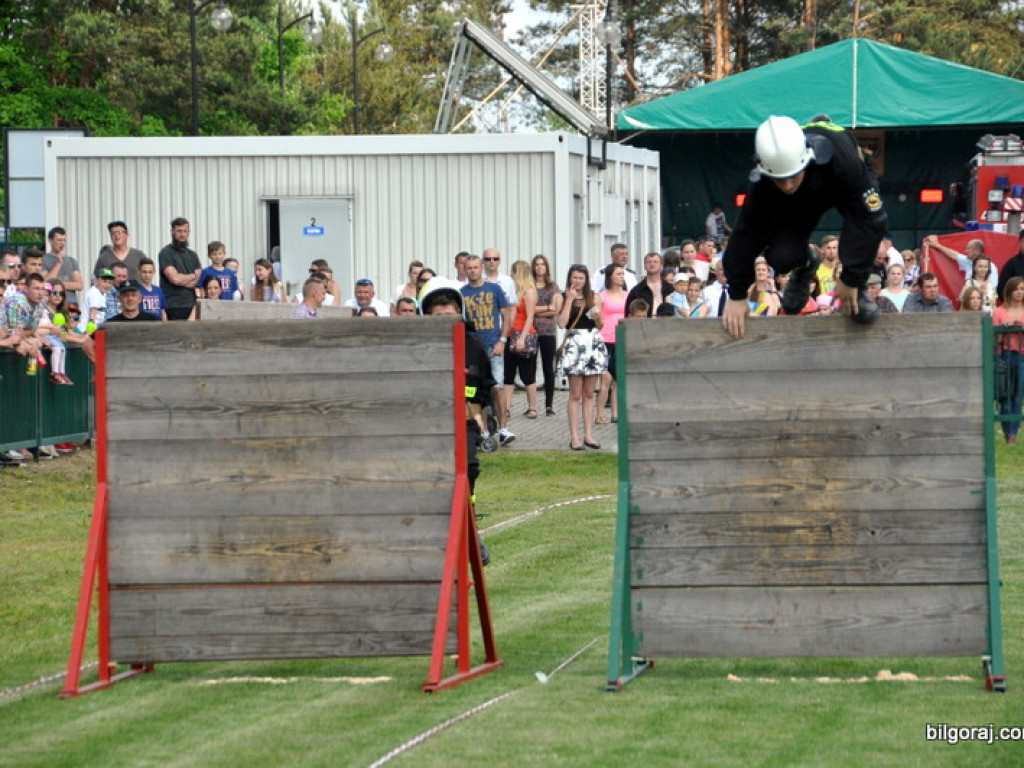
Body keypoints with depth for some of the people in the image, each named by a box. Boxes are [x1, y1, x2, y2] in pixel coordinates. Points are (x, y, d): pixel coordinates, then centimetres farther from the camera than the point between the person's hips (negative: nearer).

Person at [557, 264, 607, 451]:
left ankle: (588, 434, 11)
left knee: (589, 394, 7)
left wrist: (597, 317, -10)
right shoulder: (563, 298, 3)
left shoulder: (594, 297, 9)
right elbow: (562, 323, -10)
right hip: (574, 344, -3)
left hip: (593, 343, 3)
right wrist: (570, 299, -8)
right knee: (575, 395, -4)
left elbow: (600, 325, 12)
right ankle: (574, 437, -2)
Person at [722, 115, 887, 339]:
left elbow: (869, 219, -40)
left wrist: (851, 279, -37)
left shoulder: (841, 158, -46)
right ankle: (806, 265, 17)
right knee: (780, 257, -21)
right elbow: (747, 233, -25)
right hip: (802, 202, 2)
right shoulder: (762, 183, -37)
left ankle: (857, 289, -9)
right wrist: (737, 296, -20)